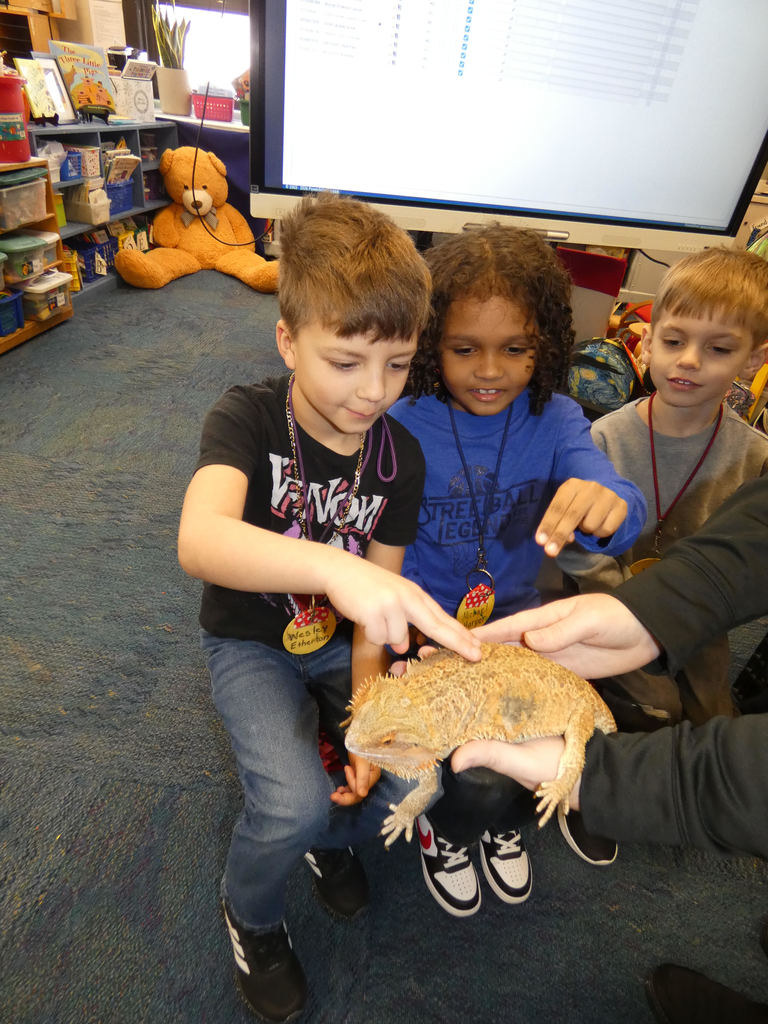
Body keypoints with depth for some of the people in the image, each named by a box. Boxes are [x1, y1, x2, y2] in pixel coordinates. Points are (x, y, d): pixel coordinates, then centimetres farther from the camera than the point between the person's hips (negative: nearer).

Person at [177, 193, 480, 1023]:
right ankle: (248, 913, 15)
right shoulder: (246, 418, -22)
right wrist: (332, 566, -60)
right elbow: (199, 541, -43)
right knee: (294, 803, -24)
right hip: (251, 641, -3)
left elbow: (377, 603, -9)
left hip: (340, 641, 4)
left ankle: (330, 834, 24)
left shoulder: (400, 457, -10)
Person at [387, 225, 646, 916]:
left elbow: (623, 513, -22)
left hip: (518, 614, 3)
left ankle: (505, 819, 28)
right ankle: (446, 825, 25)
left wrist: (607, 507, -45)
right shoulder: (403, 428, -14)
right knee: (480, 788, -16)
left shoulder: (555, 420, -7)